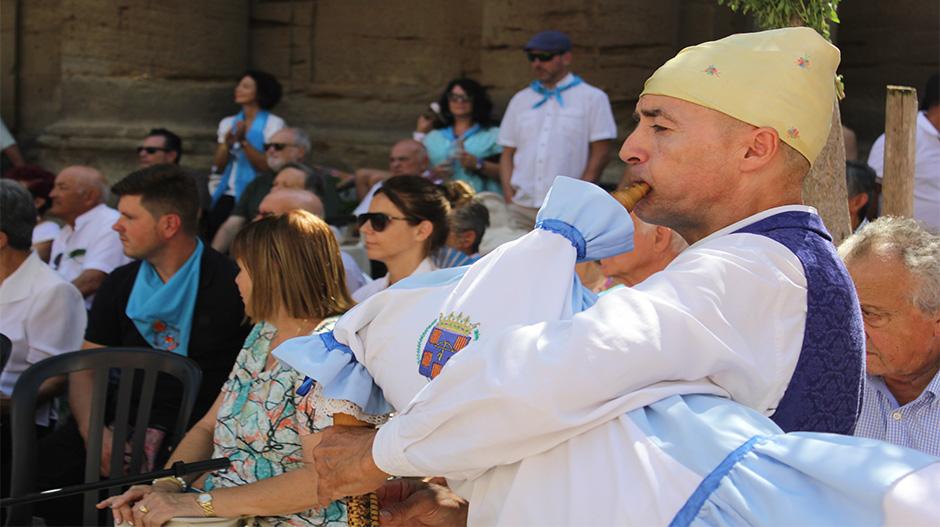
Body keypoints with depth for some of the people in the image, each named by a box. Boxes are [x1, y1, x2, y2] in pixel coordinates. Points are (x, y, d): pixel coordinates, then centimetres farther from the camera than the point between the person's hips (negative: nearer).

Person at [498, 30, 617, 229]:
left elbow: (601, 154, -1)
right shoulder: (520, 100, 19)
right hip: (521, 208, 4)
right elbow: (507, 154, 17)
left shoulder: (592, 98, 6)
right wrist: (509, 198, 2)